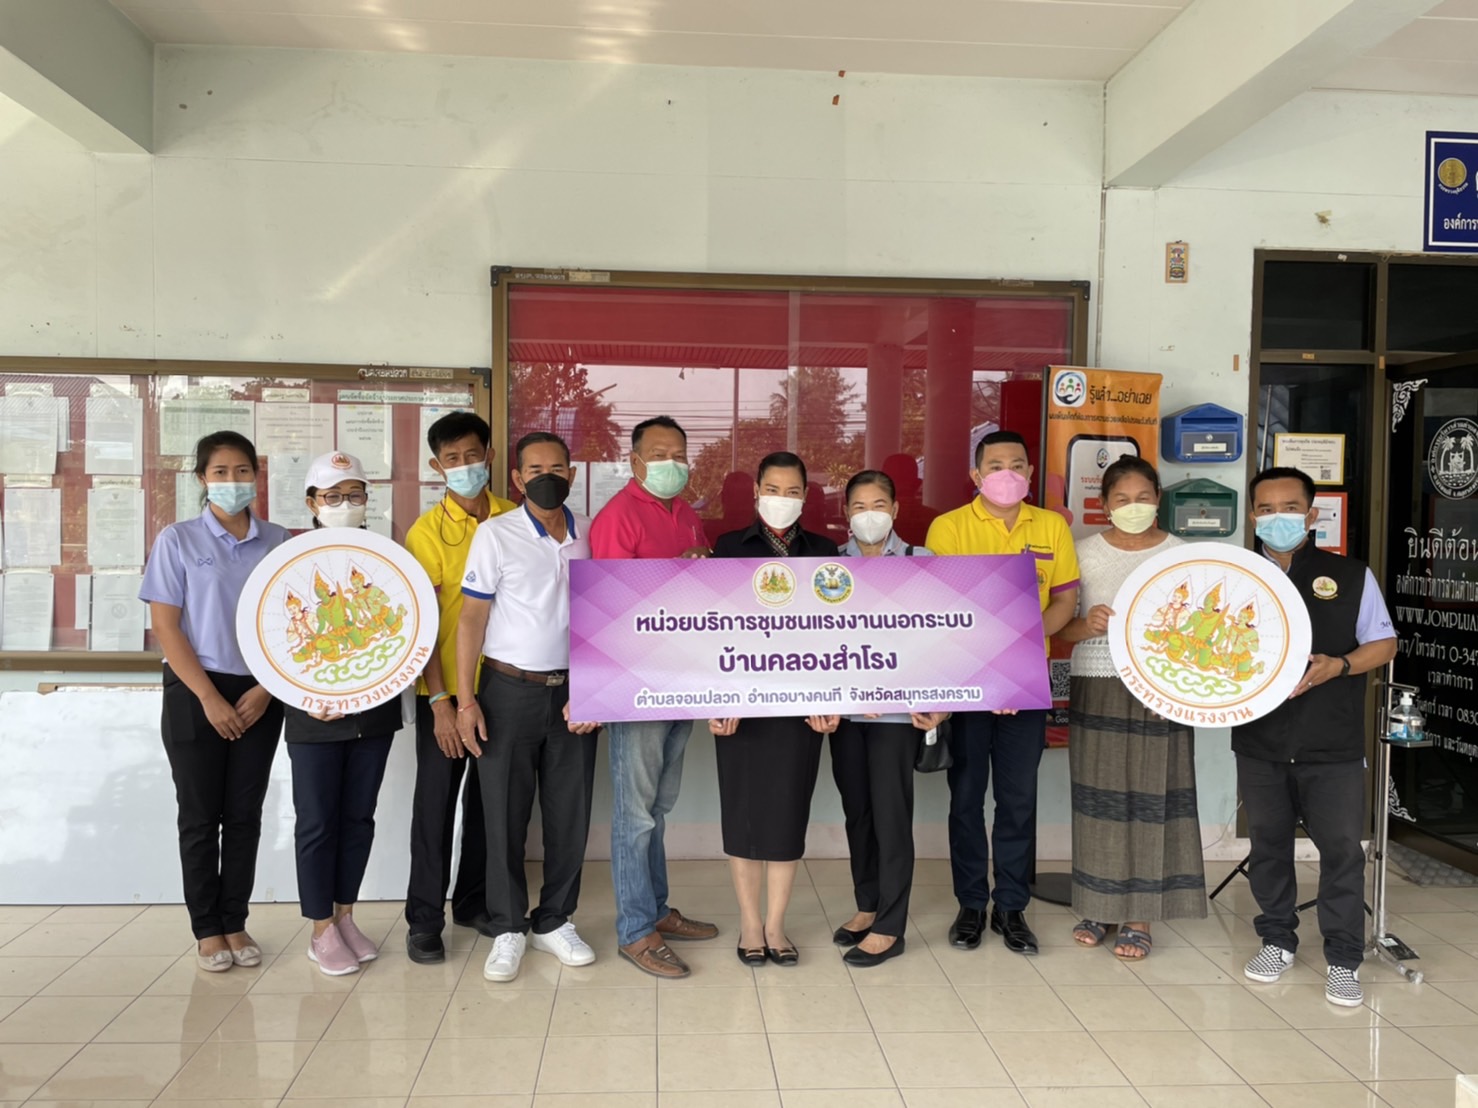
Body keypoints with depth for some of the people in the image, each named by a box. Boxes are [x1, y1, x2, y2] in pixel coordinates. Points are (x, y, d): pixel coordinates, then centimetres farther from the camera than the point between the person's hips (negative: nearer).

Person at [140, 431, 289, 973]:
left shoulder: (277, 542, 4)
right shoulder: (177, 540, -2)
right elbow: (165, 626, -6)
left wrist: (265, 690, -7)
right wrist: (210, 697, -12)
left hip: (260, 695, 2)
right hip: (195, 694, -2)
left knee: (244, 815, 8)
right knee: (201, 816, 5)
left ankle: (235, 923, 20)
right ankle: (206, 930, 17)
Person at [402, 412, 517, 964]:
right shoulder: (427, 531, -7)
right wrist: (440, 701, -15)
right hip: (446, 690, -3)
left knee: (488, 798, 14)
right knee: (436, 801, 5)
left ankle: (474, 901, 30)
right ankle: (425, 918, 18)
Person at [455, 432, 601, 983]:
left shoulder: (589, 535, 5)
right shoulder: (496, 534, -5)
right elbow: (471, 618, -5)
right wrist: (466, 698, -10)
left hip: (573, 690, 3)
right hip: (510, 690, -3)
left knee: (569, 812, 9)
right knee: (504, 813, 5)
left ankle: (555, 922, 25)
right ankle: (509, 928, 20)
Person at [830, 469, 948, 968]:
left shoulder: (920, 563, -1)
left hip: (897, 706, -3)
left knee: (891, 813, 0)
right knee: (856, 810, 13)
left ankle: (889, 927, 11)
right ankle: (867, 905, 29)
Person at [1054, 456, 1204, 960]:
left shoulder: (1180, 555, 4)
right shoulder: (1085, 552, 4)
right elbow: (1059, 627, 3)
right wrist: (1087, 626, -17)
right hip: (1096, 689, 1)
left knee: (1150, 798, 1)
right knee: (1098, 797, 5)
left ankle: (1139, 917, 12)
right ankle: (1097, 907, 20)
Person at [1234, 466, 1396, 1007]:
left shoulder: (1350, 576, 0)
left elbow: (1383, 643, 3)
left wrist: (1338, 666, -15)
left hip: (1333, 745, -2)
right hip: (1260, 742, 2)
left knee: (1341, 846, 2)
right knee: (1268, 843, 13)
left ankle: (1343, 960, 16)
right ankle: (1277, 939, 30)